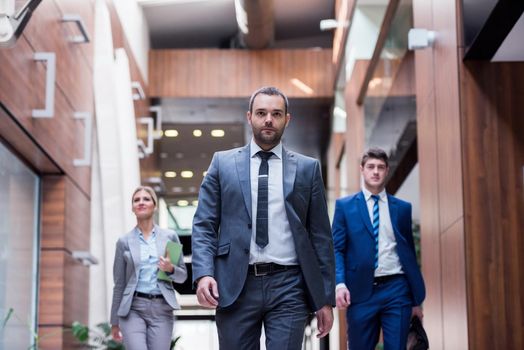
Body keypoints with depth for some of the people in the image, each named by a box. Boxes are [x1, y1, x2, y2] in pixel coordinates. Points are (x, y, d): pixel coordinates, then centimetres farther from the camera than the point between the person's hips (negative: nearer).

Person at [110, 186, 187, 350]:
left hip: (161, 308, 1)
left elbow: (183, 275, 13)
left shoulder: (170, 236, 9)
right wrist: (115, 321, 11)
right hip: (133, 308, -1)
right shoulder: (124, 241, 6)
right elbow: (119, 284, 9)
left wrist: (170, 269, -9)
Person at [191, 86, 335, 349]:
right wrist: (203, 274, -11)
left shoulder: (307, 168, 10)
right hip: (235, 286, 0)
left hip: (288, 287, 0)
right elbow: (204, 225, 6)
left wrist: (325, 299, 5)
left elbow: (320, 235, 9)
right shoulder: (223, 163, 10)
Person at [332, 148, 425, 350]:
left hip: (396, 290, 1)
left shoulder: (402, 208, 12)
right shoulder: (345, 206, 7)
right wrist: (340, 284, -15)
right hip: (361, 291, -1)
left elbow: (409, 253, 14)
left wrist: (417, 298, 13)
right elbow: (337, 249, 2)